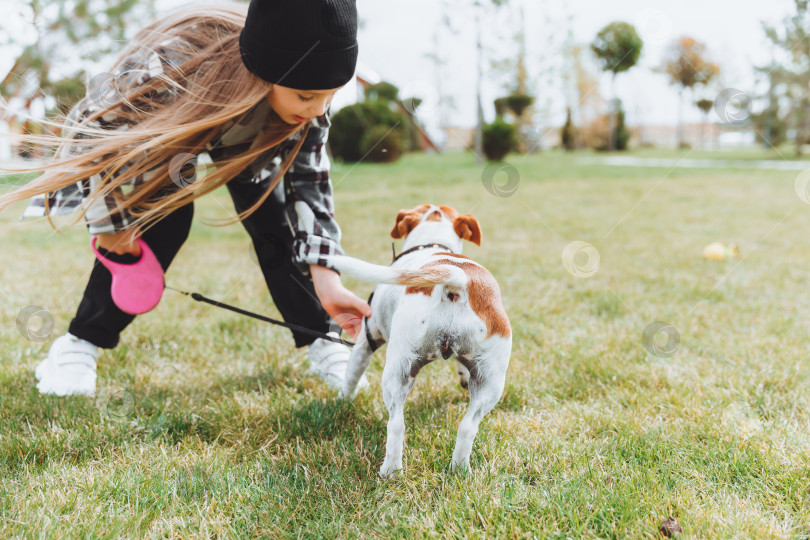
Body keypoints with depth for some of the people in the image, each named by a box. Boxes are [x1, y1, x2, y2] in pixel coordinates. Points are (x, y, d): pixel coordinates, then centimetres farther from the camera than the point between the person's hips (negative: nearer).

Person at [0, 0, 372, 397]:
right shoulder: (169, 67, -46)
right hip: (149, 125, -3)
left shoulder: (308, 96, -33)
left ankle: (322, 342, 3)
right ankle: (80, 343, -6)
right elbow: (96, 127, -30)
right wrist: (111, 223, -20)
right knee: (163, 218, -22)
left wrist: (328, 283, -33)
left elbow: (309, 184, -25)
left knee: (271, 216, -11)